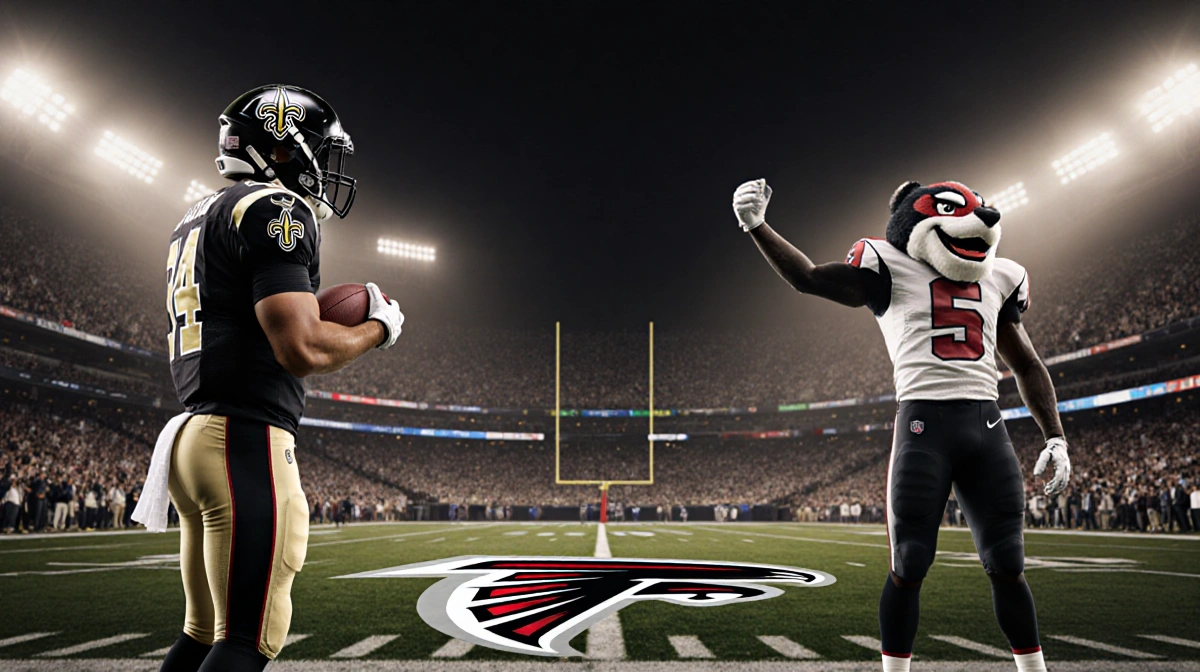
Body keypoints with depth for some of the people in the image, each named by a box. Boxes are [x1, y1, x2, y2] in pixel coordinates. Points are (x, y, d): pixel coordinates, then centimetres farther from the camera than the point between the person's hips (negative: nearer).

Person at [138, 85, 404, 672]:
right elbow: (301, 349, -19)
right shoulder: (275, 210, -9)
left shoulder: (199, 221, 22)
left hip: (193, 433, 10)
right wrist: (378, 327, -2)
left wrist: (313, 318, 19)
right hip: (247, 441, -10)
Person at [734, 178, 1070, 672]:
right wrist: (756, 226, -16)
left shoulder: (997, 280, 19)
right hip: (924, 423, -4)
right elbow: (808, 278, -4)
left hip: (986, 427, 5)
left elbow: (1027, 365, 25)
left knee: (1007, 567, 9)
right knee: (910, 566, 0)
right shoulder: (893, 271, 4)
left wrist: (1055, 438, 19)